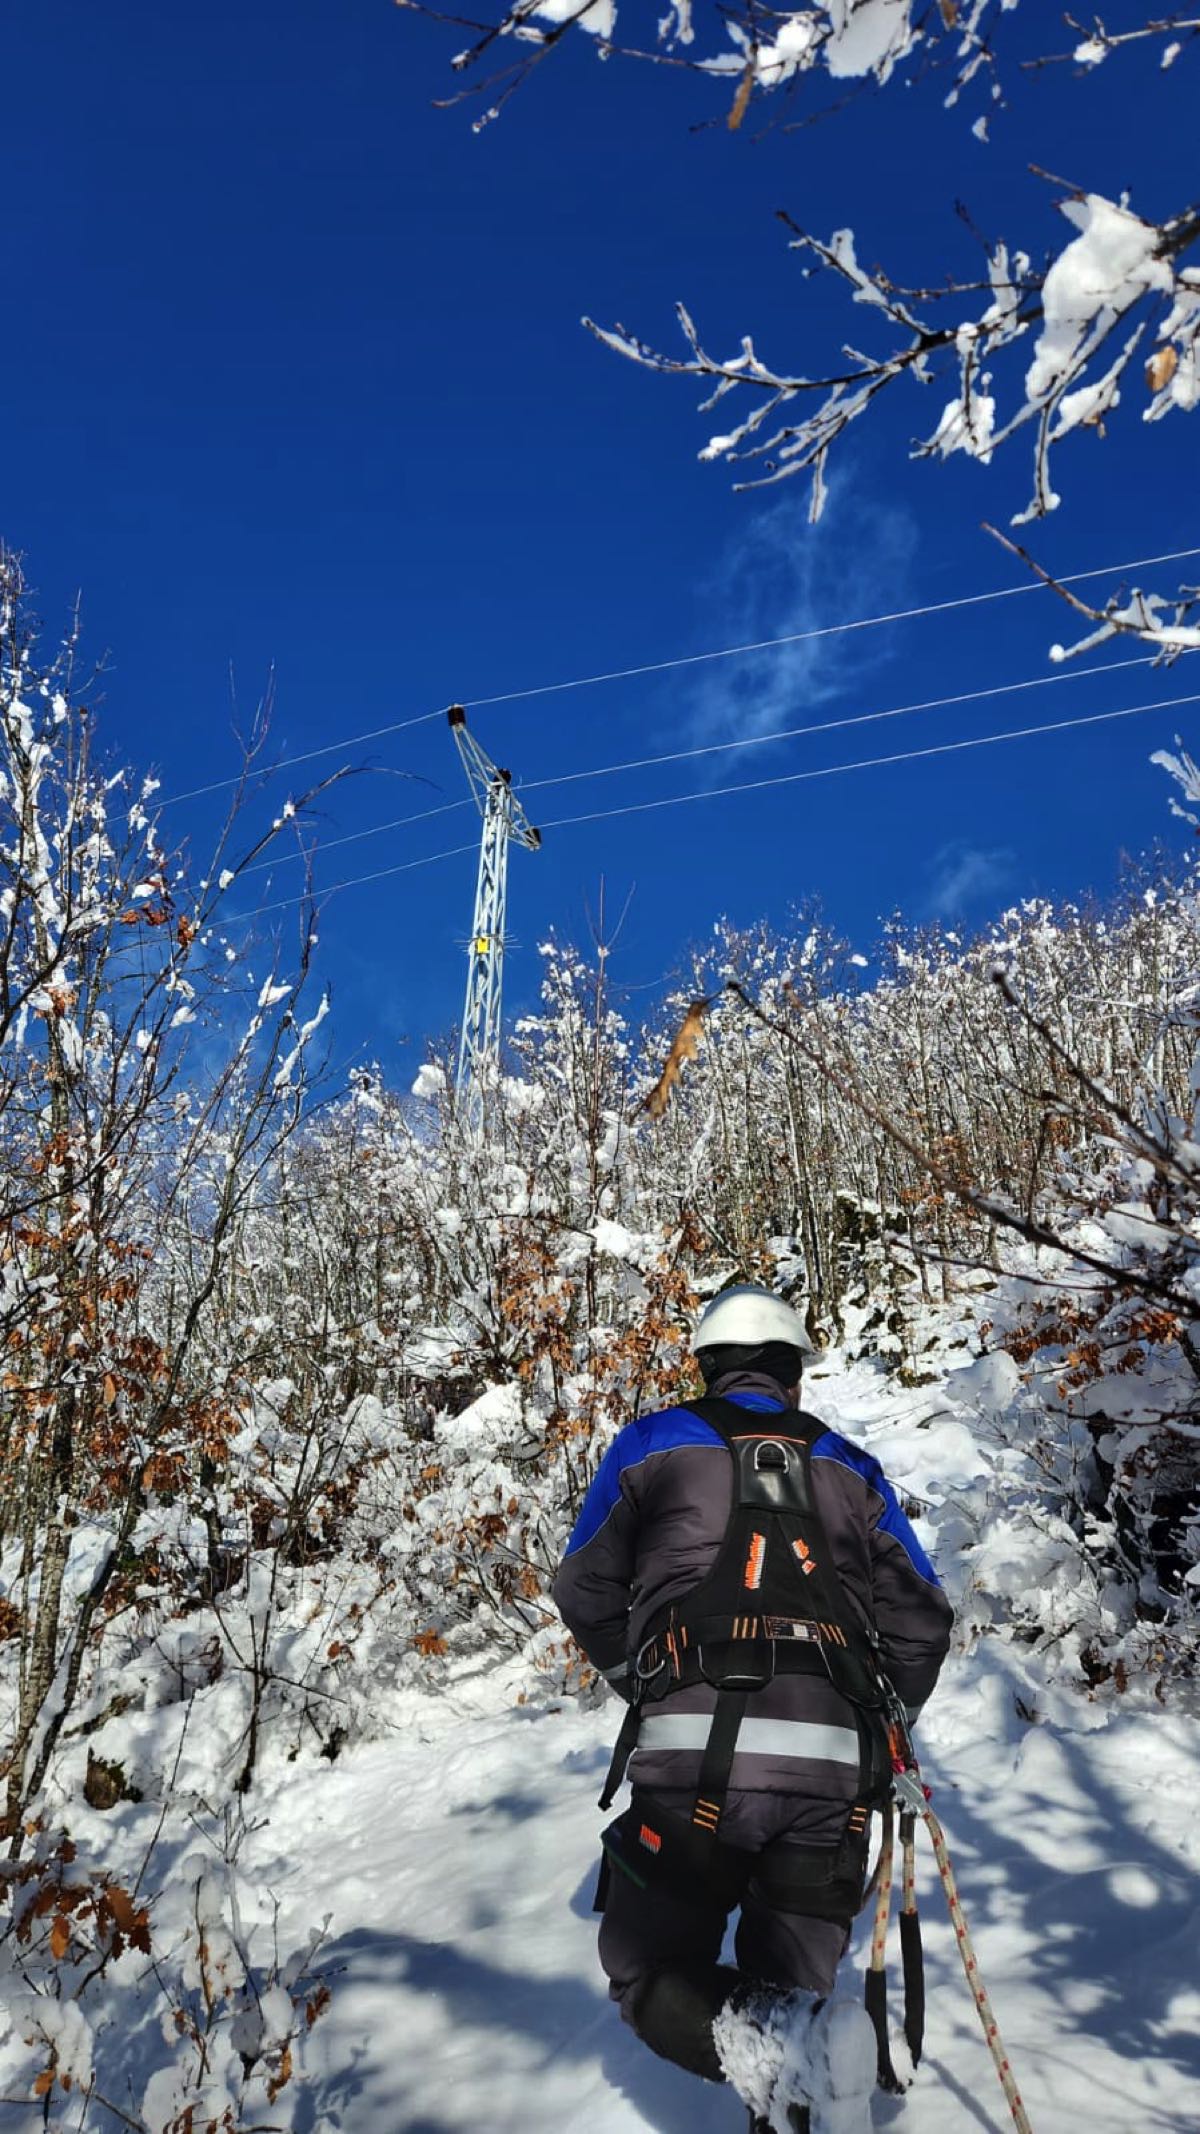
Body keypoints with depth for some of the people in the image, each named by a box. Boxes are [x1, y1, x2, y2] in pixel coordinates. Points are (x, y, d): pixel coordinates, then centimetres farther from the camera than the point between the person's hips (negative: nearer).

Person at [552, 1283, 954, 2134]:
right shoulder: (849, 1465, 17)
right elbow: (923, 1621, 17)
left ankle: (772, 2048, -16)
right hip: (834, 1765, 3)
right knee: (790, 1984, 17)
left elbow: (585, 1592, 15)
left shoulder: (652, 1443, 11)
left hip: (693, 1753, -2)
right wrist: (884, 1720, 35)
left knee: (652, 1974, 14)